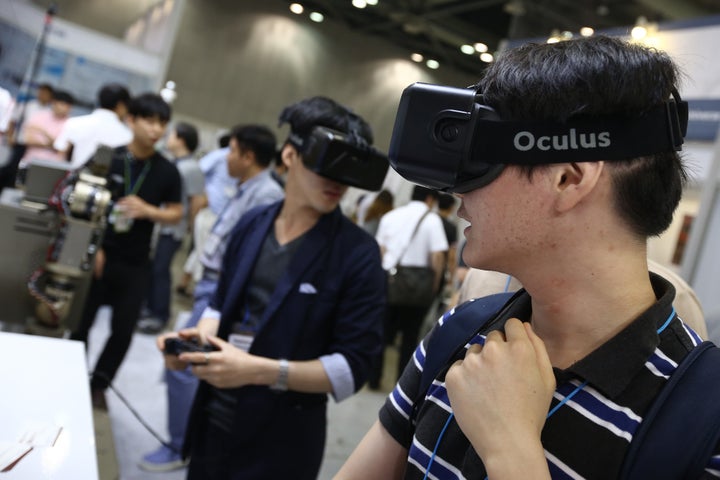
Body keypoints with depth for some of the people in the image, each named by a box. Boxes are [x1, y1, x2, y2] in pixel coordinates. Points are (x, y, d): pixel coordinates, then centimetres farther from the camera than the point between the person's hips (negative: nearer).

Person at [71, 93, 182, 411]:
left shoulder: (167, 172, -2)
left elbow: (176, 214, 5)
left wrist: (147, 210, -14)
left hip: (135, 265, 1)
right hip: (98, 255, -1)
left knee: (123, 331, 6)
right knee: (81, 323, 7)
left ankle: (98, 385, 27)